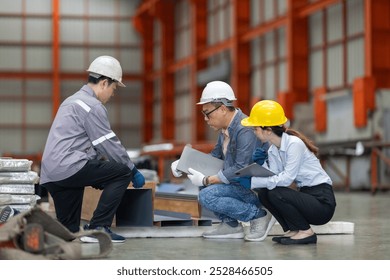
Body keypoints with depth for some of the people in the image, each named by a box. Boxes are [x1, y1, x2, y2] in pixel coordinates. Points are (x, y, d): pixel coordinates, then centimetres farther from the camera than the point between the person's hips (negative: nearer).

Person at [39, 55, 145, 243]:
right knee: (122, 173, -4)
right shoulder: (93, 106, -6)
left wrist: (103, 162, 30)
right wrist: (134, 171, 5)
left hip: (50, 174, 10)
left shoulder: (73, 100, 26)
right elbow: (109, 144, -6)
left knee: (68, 232, 16)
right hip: (69, 167, -10)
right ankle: (98, 227, -6)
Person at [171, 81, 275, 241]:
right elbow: (214, 156, 18)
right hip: (238, 183, 10)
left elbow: (241, 169, -26)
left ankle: (258, 215, -9)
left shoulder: (245, 130, -22)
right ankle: (231, 224, 9)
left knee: (207, 196, -22)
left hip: (256, 188, -10)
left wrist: (206, 180, -22)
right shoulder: (226, 129, 8)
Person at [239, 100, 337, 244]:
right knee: (263, 193, -7)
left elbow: (286, 178, -26)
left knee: (276, 193, -25)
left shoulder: (294, 144, -18)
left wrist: (252, 182, -26)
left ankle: (306, 232, -7)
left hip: (322, 201, -8)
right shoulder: (272, 149, 7)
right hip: (305, 195, 8)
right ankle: (293, 231, 5)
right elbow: (270, 177, -4)